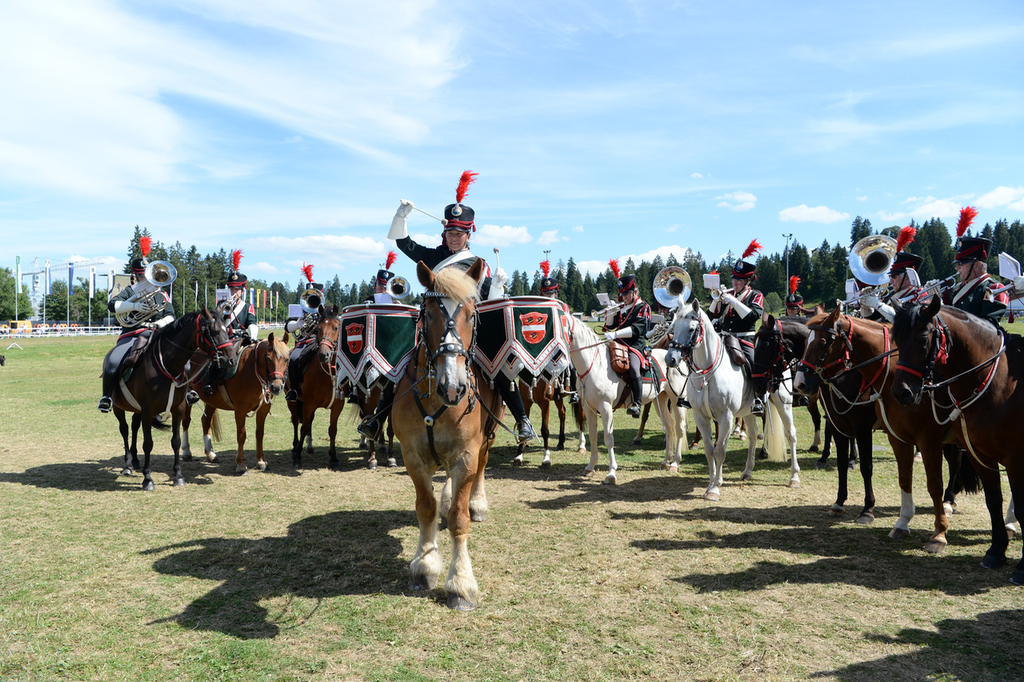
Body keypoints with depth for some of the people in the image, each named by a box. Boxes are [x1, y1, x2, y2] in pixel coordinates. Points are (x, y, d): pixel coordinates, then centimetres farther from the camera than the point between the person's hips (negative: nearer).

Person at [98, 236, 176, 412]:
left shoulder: (162, 295, 18)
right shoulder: (129, 292, 10)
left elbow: (170, 315, 9)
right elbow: (112, 305, -7)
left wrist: (161, 322, -13)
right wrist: (134, 306, -21)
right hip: (131, 336, -2)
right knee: (112, 363, -25)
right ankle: (107, 395, -4)